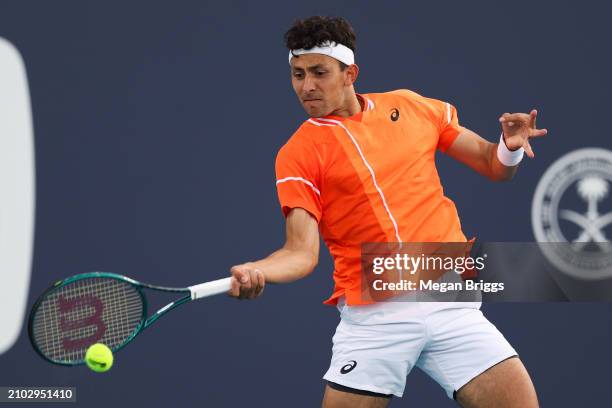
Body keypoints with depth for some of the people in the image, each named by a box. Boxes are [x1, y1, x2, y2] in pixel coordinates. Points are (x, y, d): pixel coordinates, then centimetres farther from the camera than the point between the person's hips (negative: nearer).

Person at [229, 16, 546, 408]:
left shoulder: (411, 106, 11)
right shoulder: (298, 154, 1)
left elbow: (493, 166, 17)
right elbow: (302, 252, -7)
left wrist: (509, 148, -6)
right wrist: (256, 272, -28)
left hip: (450, 302, 2)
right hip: (373, 314, -2)